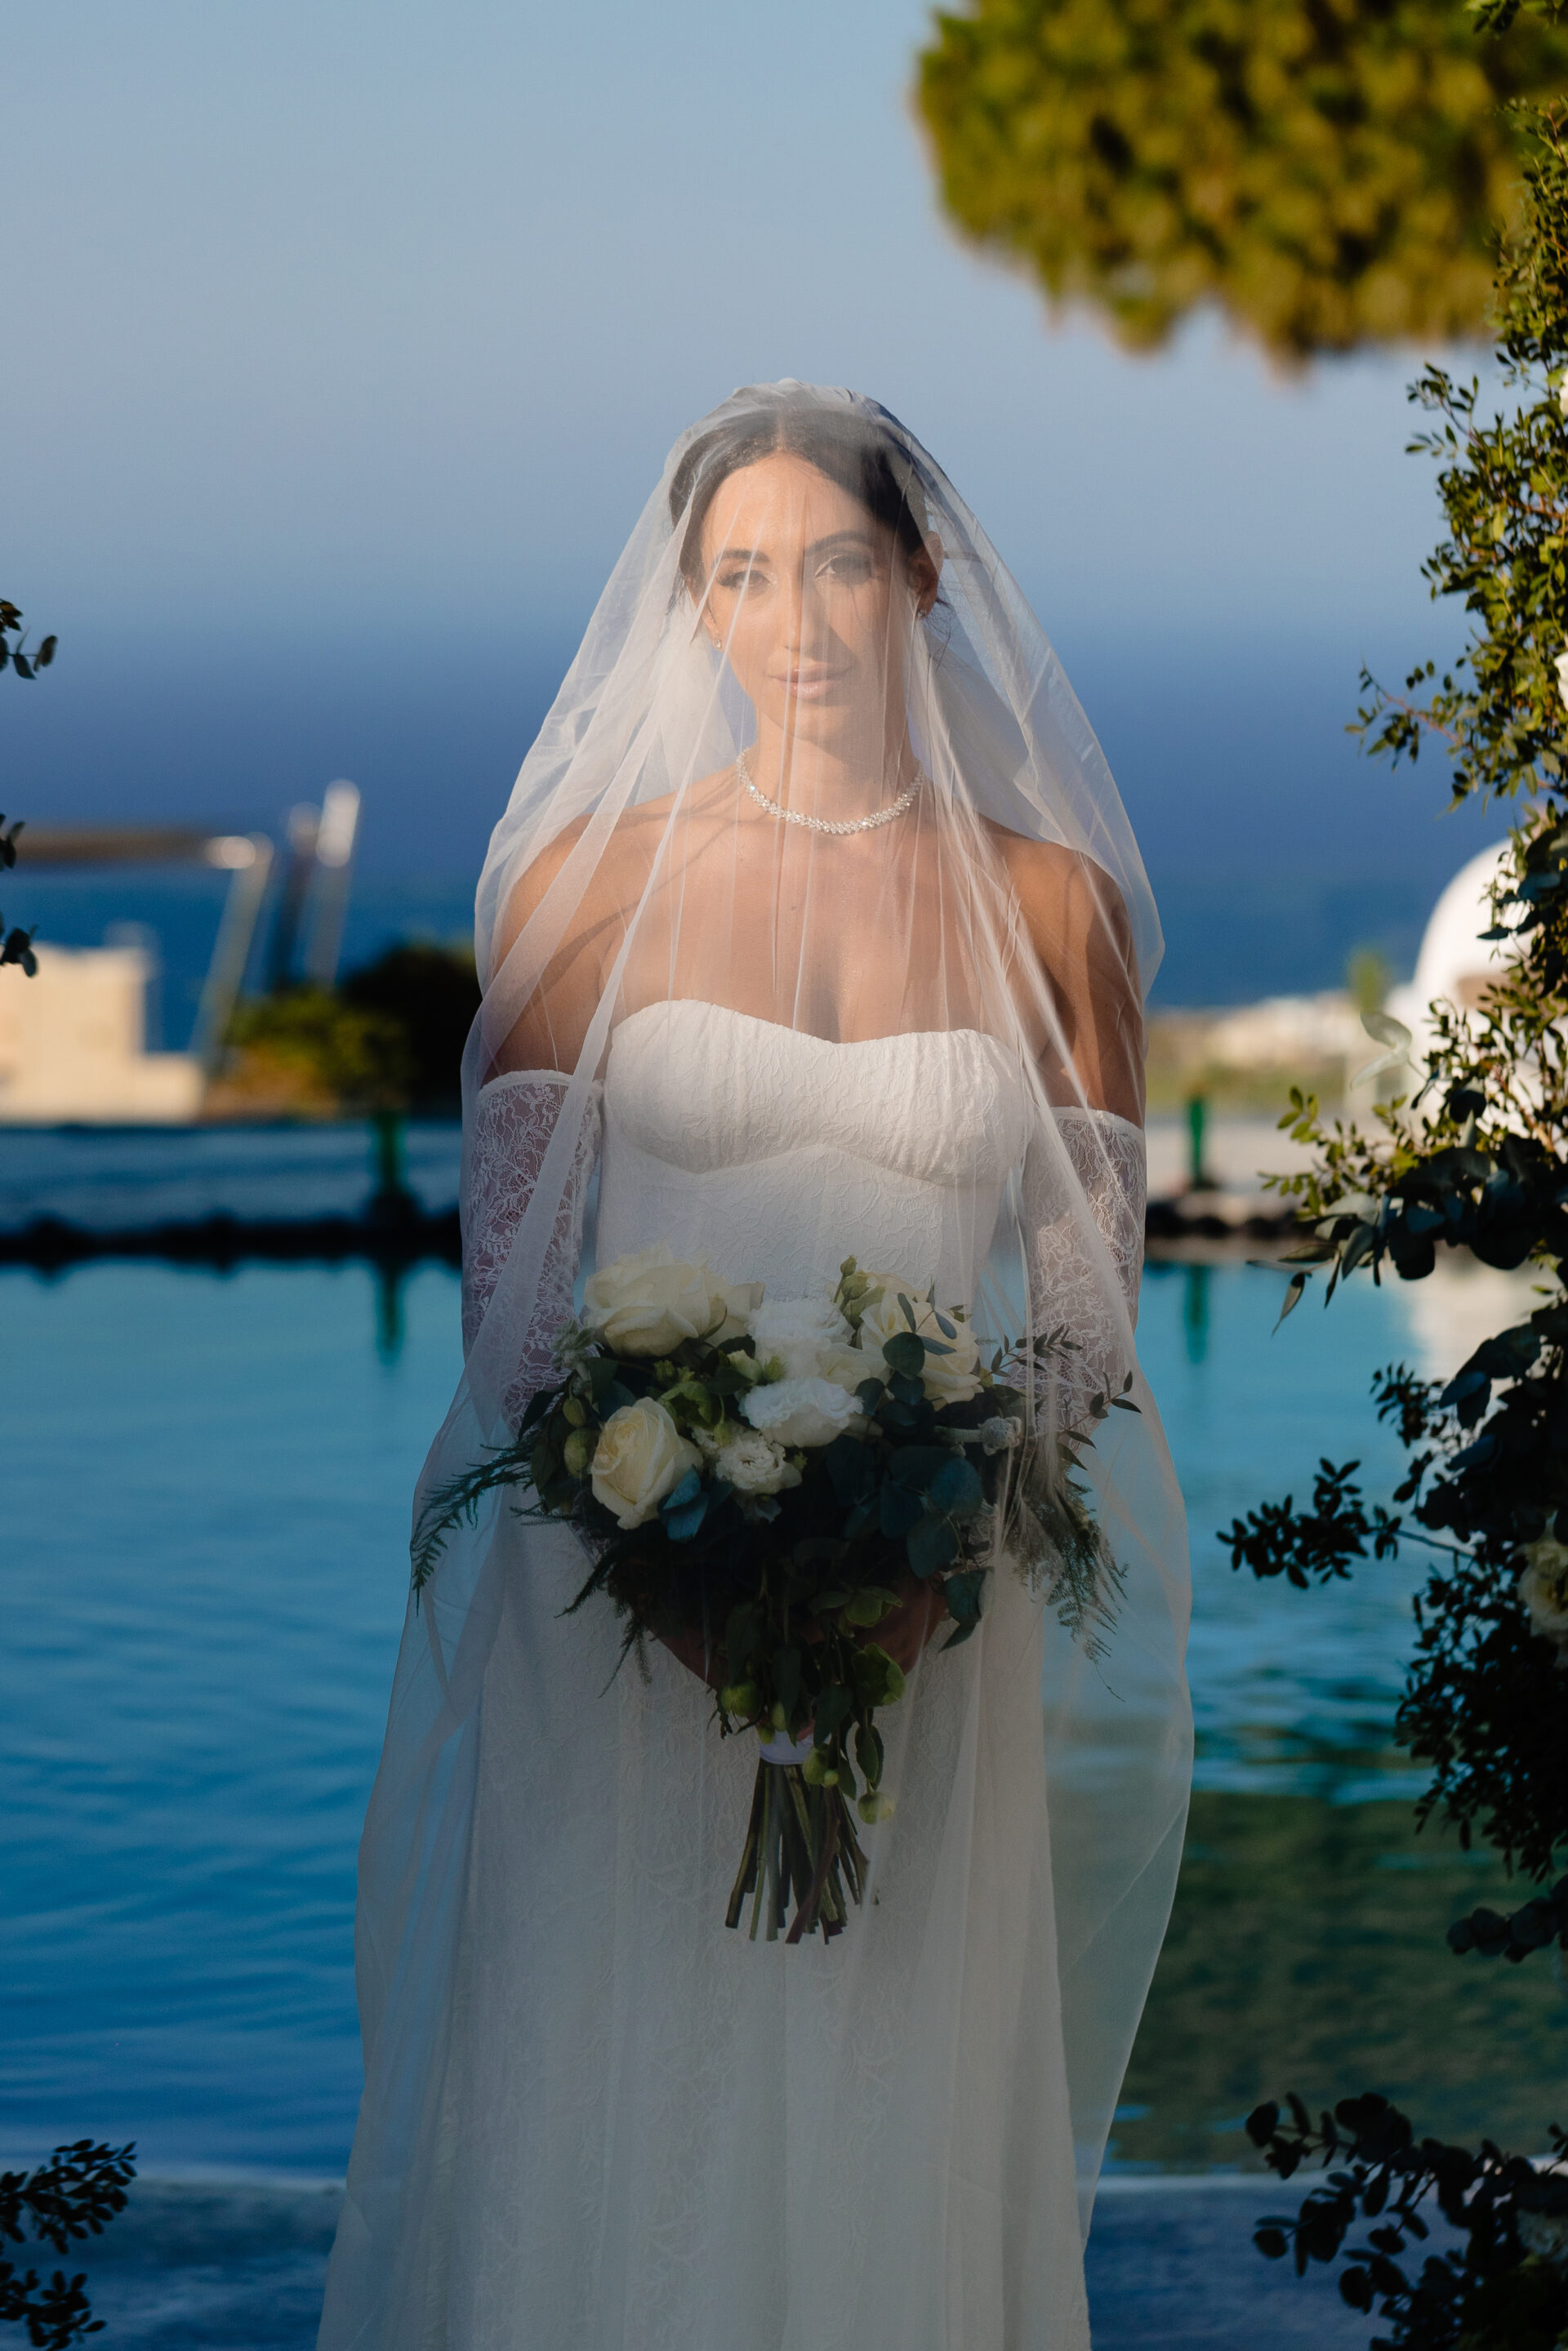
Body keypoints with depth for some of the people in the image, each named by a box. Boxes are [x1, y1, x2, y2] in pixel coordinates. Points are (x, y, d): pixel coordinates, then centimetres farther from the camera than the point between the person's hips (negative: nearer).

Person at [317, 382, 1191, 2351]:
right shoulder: (590, 876, 3)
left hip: (939, 1630, 1)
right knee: (605, 2102, -1)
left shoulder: (1048, 902, 5)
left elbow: (1092, 1292, 5)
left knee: (889, 2116, 1)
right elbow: (508, 1267, 2)